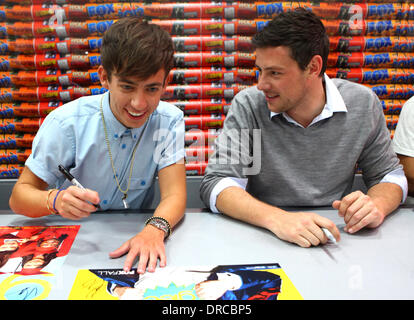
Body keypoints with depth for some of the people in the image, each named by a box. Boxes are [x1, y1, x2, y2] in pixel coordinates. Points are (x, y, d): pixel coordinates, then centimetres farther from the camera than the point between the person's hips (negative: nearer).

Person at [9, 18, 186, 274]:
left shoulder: (170, 121, -10)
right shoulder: (65, 123, -14)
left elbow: (174, 194, -15)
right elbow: (20, 195, -9)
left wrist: (154, 229, -38)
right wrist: (56, 200, -32)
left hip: (134, 237, 0)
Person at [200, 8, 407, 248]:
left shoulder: (363, 103, -4)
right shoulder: (248, 105, -12)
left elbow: (390, 174, 6)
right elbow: (216, 184, -16)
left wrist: (377, 206, -17)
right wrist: (277, 219, -32)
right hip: (264, 237, -4)